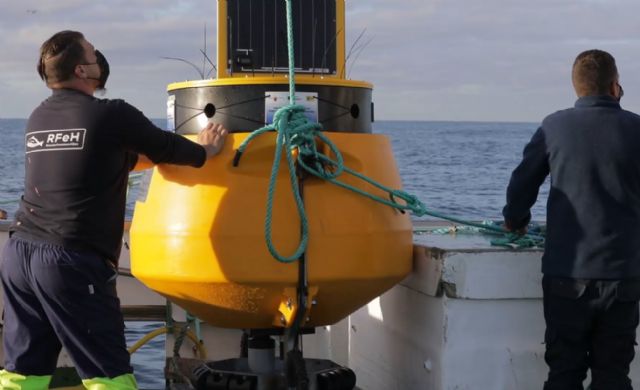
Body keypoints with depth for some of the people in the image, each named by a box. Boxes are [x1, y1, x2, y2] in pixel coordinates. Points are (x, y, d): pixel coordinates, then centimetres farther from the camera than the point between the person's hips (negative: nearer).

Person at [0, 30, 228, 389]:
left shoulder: (39, 118, 15)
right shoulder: (111, 115, -6)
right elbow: (167, 149, 8)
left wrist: (145, 152, 41)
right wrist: (205, 150, 28)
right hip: (72, 260, -7)